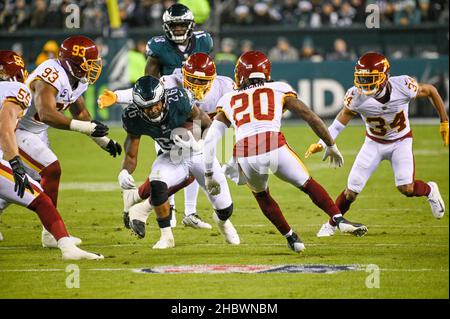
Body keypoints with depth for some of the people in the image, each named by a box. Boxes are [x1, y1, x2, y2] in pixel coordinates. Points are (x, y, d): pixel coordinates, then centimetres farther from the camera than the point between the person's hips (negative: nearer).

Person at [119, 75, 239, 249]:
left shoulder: (179, 99, -30)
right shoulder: (134, 118, -22)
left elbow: (207, 123, -13)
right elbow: (131, 155, -14)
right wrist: (124, 172, -35)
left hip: (197, 153, -1)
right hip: (171, 157, 1)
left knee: (225, 208, 0)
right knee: (157, 185, -33)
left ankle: (222, 221, 42)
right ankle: (166, 237, -12)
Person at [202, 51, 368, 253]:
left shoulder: (229, 100, 26)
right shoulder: (279, 90, 22)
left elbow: (210, 139, 20)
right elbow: (311, 118, 19)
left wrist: (209, 175, 28)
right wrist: (331, 146, 30)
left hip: (245, 157, 1)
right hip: (275, 147, -1)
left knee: (261, 194, 30)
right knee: (308, 184, 20)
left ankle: (291, 238, 26)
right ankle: (339, 220, 3)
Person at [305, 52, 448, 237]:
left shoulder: (403, 87, -29)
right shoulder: (357, 96, -27)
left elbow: (431, 91, -11)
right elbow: (341, 121, -11)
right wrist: (322, 143, -21)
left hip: (401, 142, -1)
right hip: (374, 143, 1)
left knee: (406, 188, -17)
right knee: (351, 191, -2)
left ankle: (429, 190, 18)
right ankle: (331, 225, 22)